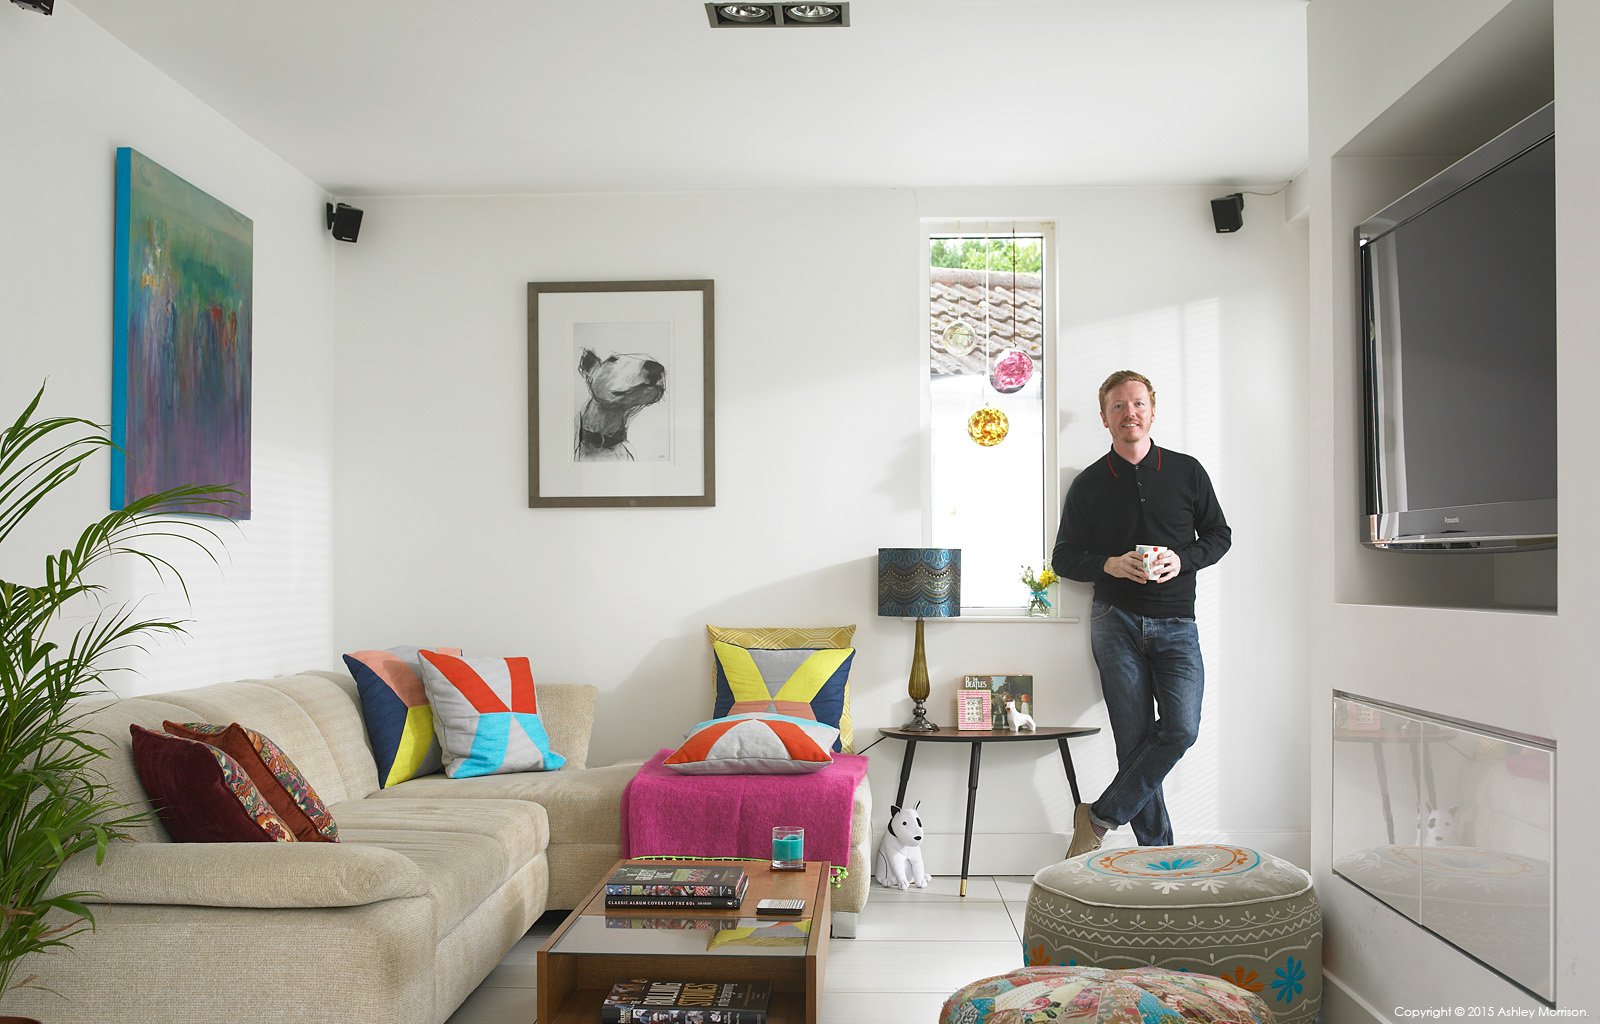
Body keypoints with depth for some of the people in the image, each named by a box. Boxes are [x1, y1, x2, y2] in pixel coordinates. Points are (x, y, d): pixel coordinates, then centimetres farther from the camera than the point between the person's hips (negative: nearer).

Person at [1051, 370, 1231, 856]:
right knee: (1135, 739, -4)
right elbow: (1063, 558, 9)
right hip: (1116, 620, -1)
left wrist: (1182, 560, -6)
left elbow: (1219, 535, 14)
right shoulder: (1088, 484, 7)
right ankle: (1158, 851, 6)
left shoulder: (1187, 471, 8)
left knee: (1181, 729, -16)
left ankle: (1100, 817, -2)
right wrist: (1110, 565, -11)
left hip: (1175, 622, 1)